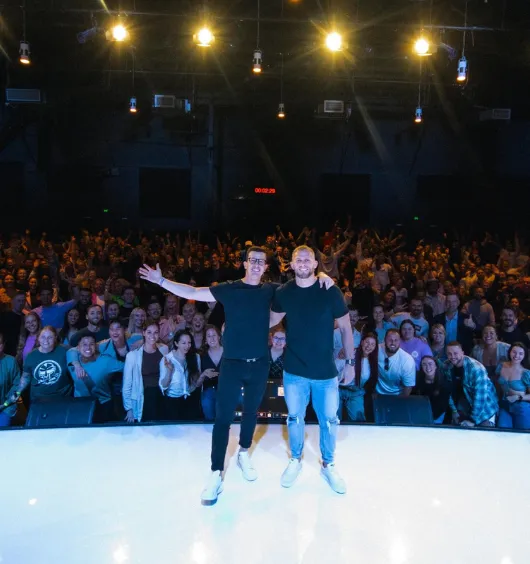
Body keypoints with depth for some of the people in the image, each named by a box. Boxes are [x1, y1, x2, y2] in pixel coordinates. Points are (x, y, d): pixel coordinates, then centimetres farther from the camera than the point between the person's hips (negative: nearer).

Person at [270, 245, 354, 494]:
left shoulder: (330, 292, -12)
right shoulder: (283, 293, -6)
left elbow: (345, 328, -4)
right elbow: (271, 321, 11)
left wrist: (350, 362, -3)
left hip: (326, 371, -1)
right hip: (294, 370, 1)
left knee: (329, 421, 11)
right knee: (295, 418, 15)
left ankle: (328, 465, 34)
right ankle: (295, 460, 38)